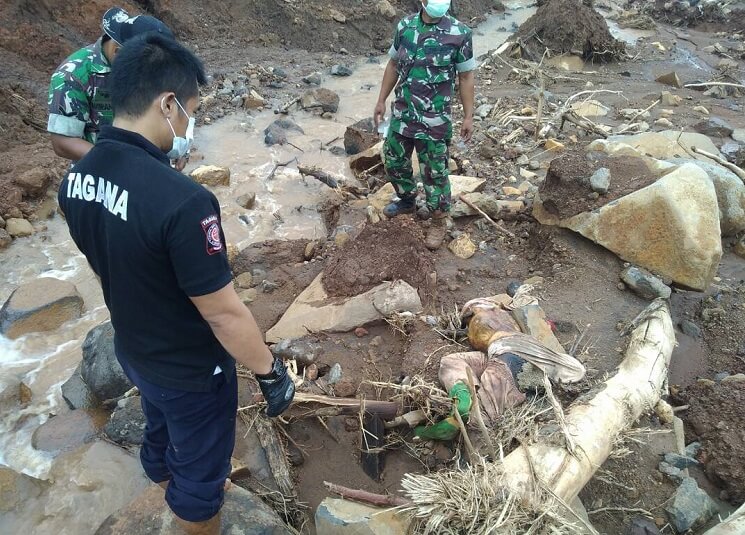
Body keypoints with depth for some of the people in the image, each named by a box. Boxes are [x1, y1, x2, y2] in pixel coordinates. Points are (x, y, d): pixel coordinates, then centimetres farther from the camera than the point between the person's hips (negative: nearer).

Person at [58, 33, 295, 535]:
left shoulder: (76, 178, -9)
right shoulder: (180, 200, -37)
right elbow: (223, 312, -29)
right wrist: (271, 373, -14)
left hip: (133, 350, 8)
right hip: (191, 371, -8)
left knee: (162, 434, 34)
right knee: (200, 464, 20)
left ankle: (174, 487, 63)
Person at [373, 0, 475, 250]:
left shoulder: (459, 33, -11)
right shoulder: (405, 26, -1)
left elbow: (465, 77, -4)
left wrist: (468, 116, -5)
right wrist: (381, 100, 12)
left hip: (435, 120, -4)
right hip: (402, 113, 5)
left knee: (434, 173, 5)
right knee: (394, 161, 19)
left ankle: (439, 221, 24)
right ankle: (407, 200, 46)